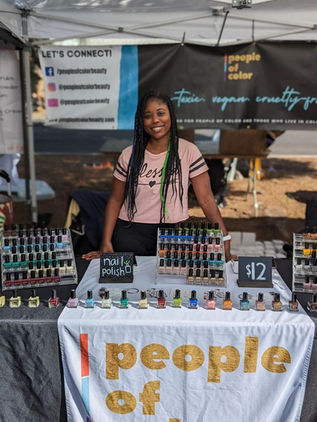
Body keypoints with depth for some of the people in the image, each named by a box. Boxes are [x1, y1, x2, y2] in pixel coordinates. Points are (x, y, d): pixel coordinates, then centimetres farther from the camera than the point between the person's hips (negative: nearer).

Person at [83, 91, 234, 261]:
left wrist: (225, 240, -13)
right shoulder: (128, 155, 1)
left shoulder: (188, 151, -3)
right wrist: (106, 244, -4)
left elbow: (206, 199, -6)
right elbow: (115, 200, 5)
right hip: (131, 233, 1)